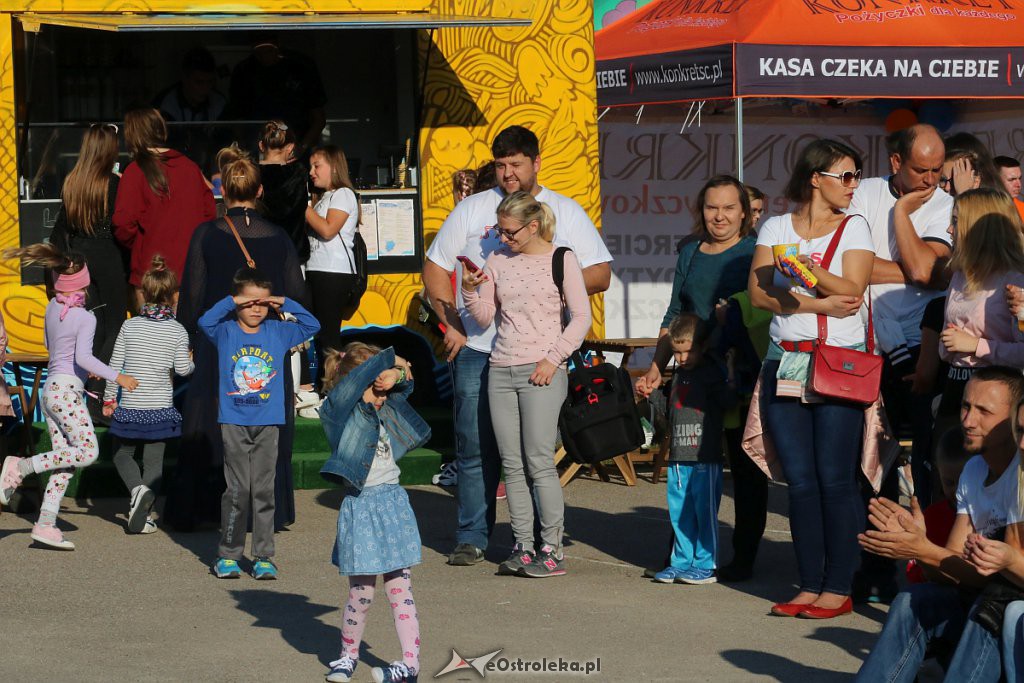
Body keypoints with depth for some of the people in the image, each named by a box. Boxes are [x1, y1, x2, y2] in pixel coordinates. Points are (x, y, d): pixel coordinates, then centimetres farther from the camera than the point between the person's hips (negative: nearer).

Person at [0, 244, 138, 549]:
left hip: (50, 388, 8)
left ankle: (45, 524, -1)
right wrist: (116, 376, -18)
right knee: (87, 452, -10)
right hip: (67, 390, -8)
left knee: (66, 462, 6)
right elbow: (83, 357, -24)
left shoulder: (53, 307, 9)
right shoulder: (85, 318, -13)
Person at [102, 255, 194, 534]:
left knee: (122, 454, 19)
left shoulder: (129, 326, -3)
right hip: (160, 406, 0)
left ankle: (138, 489, -9)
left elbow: (115, 364, -2)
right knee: (154, 462, 7)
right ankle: (141, 516, 1)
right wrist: (191, 362, 18)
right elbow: (182, 369, -6)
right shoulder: (177, 331, -6)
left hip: (130, 406, 0)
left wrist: (109, 398, 9)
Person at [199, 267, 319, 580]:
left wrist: (285, 304, 1)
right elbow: (205, 322, -15)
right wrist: (232, 302, -14)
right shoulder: (226, 332, 2)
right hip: (234, 422, -2)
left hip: (268, 423, 2)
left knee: (264, 490, 3)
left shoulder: (278, 332, 9)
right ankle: (228, 554, 7)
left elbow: (312, 325, 7)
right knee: (237, 490, -2)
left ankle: (263, 557, 8)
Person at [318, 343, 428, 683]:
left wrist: (398, 374, 1)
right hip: (360, 505, -4)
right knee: (361, 591, 2)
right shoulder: (337, 410, -7)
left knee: (400, 588, 2)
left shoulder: (386, 409, 10)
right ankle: (349, 654, 23)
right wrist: (389, 358, -8)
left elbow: (404, 384, 24)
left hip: (393, 502, 4)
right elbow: (357, 376, -21)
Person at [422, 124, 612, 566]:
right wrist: (451, 324, 0)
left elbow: (600, 276, 4)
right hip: (476, 349, 1)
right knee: (475, 447, 1)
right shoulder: (472, 210, 10)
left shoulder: (565, 212, 9)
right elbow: (435, 268, 13)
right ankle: (471, 538, 10)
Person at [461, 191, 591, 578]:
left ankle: (552, 551, -4)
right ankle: (523, 549, 7)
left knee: (539, 462, -9)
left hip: (541, 371, -5)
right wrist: (470, 290, -7)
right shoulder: (497, 261, 12)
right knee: (511, 464, 3)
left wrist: (553, 359, -10)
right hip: (501, 371, 5)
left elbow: (581, 317, -2)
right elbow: (484, 318, 13)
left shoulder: (561, 260, -1)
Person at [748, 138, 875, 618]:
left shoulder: (853, 227, 5)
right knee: (800, 481, 3)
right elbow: (758, 293, -1)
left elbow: (852, 291, -7)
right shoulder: (776, 228, 11)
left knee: (836, 479, -6)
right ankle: (810, 586, 8)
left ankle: (839, 588, -2)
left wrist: (813, 271, -21)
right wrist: (817, 303, -10)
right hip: (785, 362, 3)